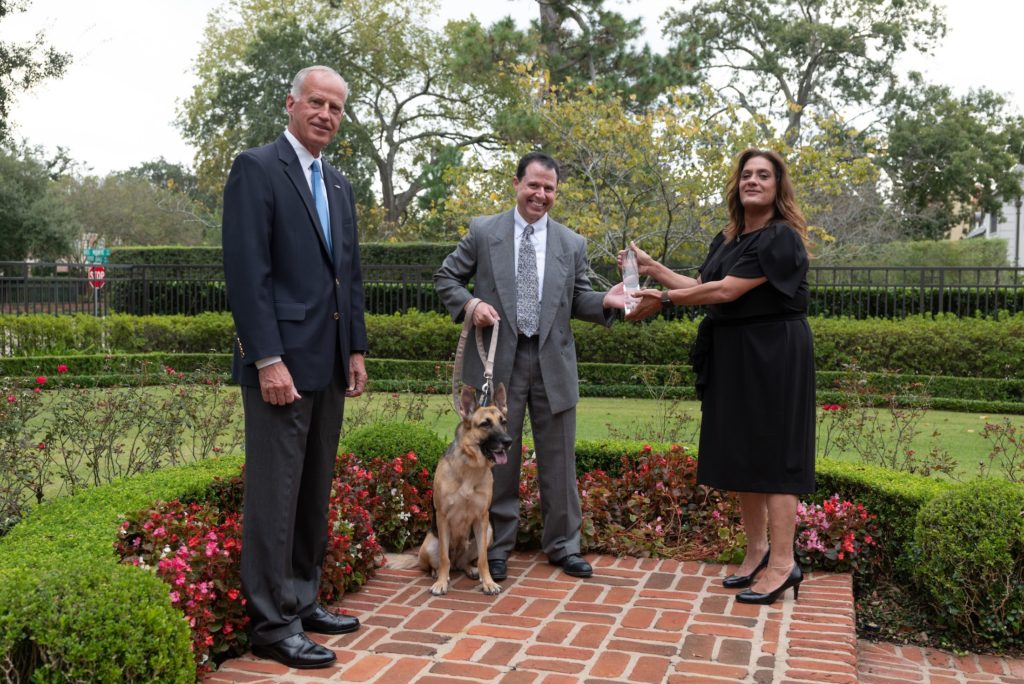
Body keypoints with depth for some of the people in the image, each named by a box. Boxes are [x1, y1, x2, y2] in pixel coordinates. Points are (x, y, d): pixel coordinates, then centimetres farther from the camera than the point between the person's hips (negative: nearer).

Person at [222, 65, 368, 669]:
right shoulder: (257, 168, -6)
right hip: (282, 359, -8)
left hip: (329, 363, 8)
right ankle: (273, 624, 8)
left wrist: (356, 349, 12)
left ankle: (304, 602, 25)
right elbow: (247, 271, -14)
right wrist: (268, 359, -19)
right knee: (276, 494, -2)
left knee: (315, 492, 13)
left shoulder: (340, 186, 17)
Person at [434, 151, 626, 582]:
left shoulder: (572, 244, 9)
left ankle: (563, 545, 23)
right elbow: (446, 278, 7)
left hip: (553, 362, 2)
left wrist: (606, 302, -10)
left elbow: (577, 300, 10)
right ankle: (497, 547, 21)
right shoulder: (483, 232, 3)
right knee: (499, 458, 7)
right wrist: (470, 304, -12)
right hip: (499, 360, -2)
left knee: (558, 458, 8)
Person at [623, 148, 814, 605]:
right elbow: (706, 289, 13)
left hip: (773, 357, -8)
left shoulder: (781, 239, -14)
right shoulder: (727, 240, 12)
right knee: (742, 453, 11)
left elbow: (726, 291, -19)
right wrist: (653, 268, 10)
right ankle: (756, 552, 21)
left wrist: (662, 300, -14)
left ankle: (782, 564, 1)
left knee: (771, 454, -6)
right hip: (733, 357, 8)